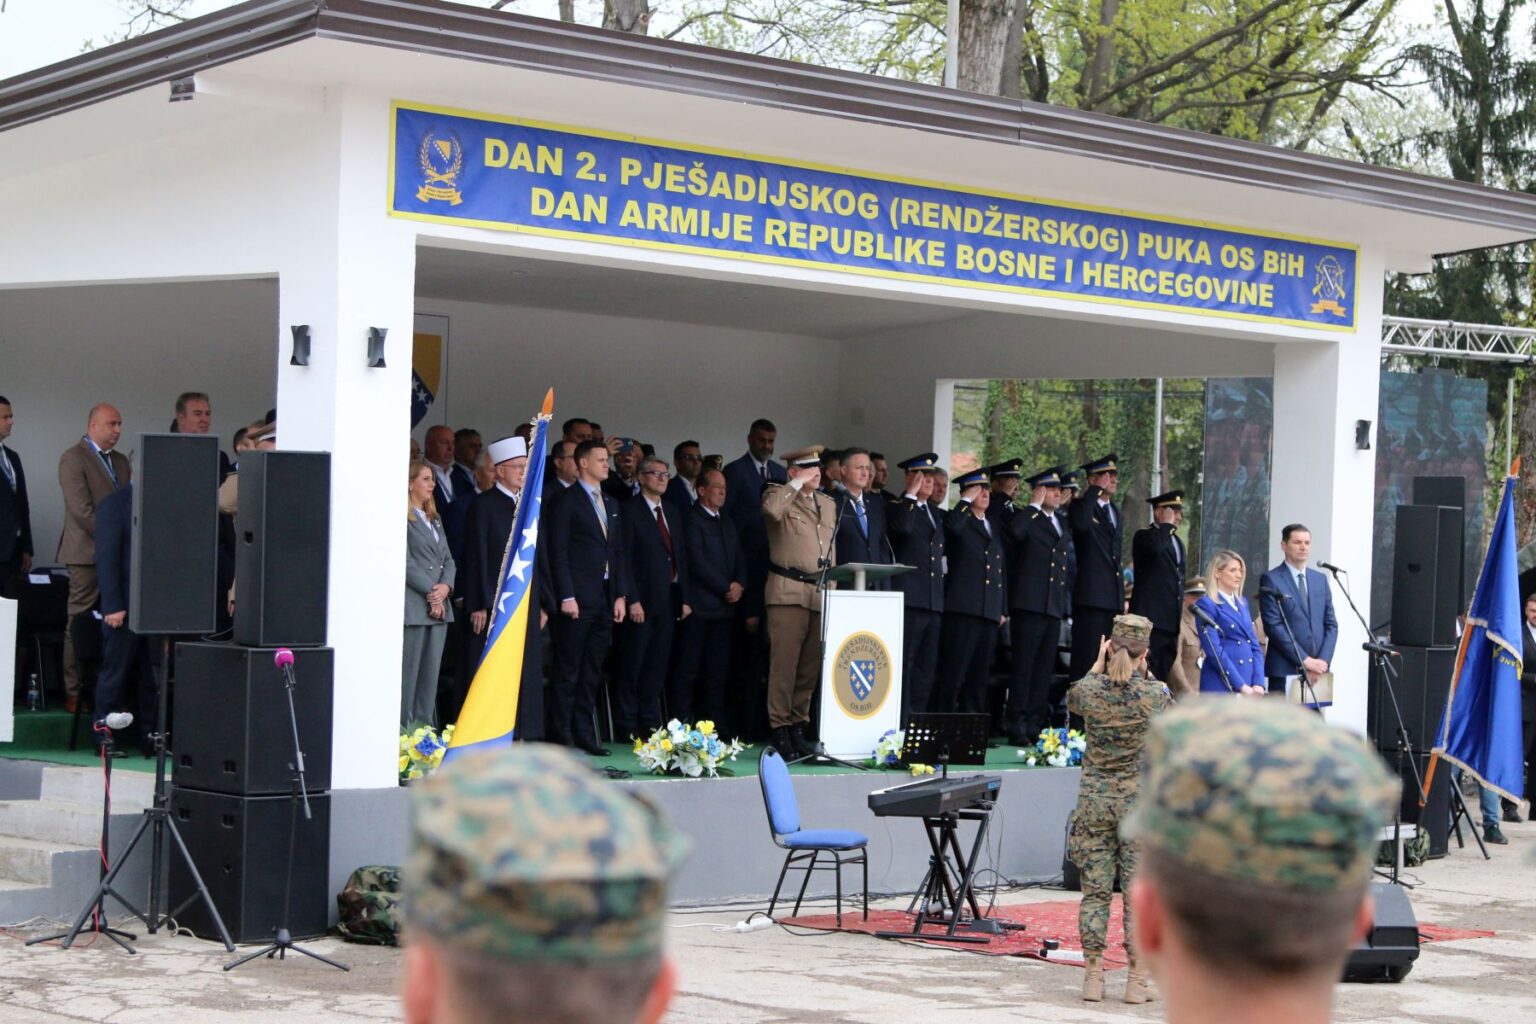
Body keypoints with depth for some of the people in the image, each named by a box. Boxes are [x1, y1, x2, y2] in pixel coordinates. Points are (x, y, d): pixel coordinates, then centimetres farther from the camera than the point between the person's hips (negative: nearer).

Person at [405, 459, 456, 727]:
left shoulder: (434, 518, 20)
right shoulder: (402, 518, -6)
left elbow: (447, 559, 16)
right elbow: (406, 563, -11)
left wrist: (446, 586, -3)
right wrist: (431, 593, -11)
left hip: (439, 606, 8)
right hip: (413, 606, -8)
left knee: (431, 672, 7)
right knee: (408, 672, -6)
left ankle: (425, 729, 11)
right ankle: (404, 731, -3)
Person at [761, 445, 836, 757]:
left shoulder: (828, 504, 22)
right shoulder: (779, 494, 2)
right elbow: (772, 509, -24)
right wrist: (797, 484, -13)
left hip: (820, 593, 6)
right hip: (788, 591, -6)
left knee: (810, 666, 7)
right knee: (784, 663, -8)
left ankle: (798, 728, 14)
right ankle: (780, 729, -5)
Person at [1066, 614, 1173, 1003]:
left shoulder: (1089, 691, -7)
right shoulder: (1154, 694, -10)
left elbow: (1072, 700, 18)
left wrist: (1098, 666, 20)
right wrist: (1144, 672, 17)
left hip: (1095, 799, 1)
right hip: (1140, 801, -1)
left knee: (1095, 892, 7)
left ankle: (1093, 978, 9)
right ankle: (1137, 982, 7)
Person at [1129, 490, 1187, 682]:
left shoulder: (1177, 542, 22)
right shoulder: (1144, 536, -3)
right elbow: (1156, 549, -28)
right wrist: (1167, 525, -13)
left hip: (1171, 623, 8)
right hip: (1151, 620, -8)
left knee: (1164, 677, 5)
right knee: (1148, 675, -13)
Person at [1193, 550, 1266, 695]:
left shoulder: (1242, 603, 19)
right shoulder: (1207, 604, -3)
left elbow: (1255, 645, 15)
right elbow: (1214, 650, -11)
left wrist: (1258, 683, 0)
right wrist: (1241, 686, -15)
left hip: (1250, 689, 7)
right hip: (1221, 686, -7)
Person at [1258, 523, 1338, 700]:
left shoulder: (1320, 579, 16)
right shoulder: (1271, 580, -2)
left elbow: (1331, 624, 14)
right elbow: (1273, 626, -10)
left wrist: (1323, 660, -2)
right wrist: (1305, 660, -13)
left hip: (1317, 670, 5)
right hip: (1285, 670, -5)